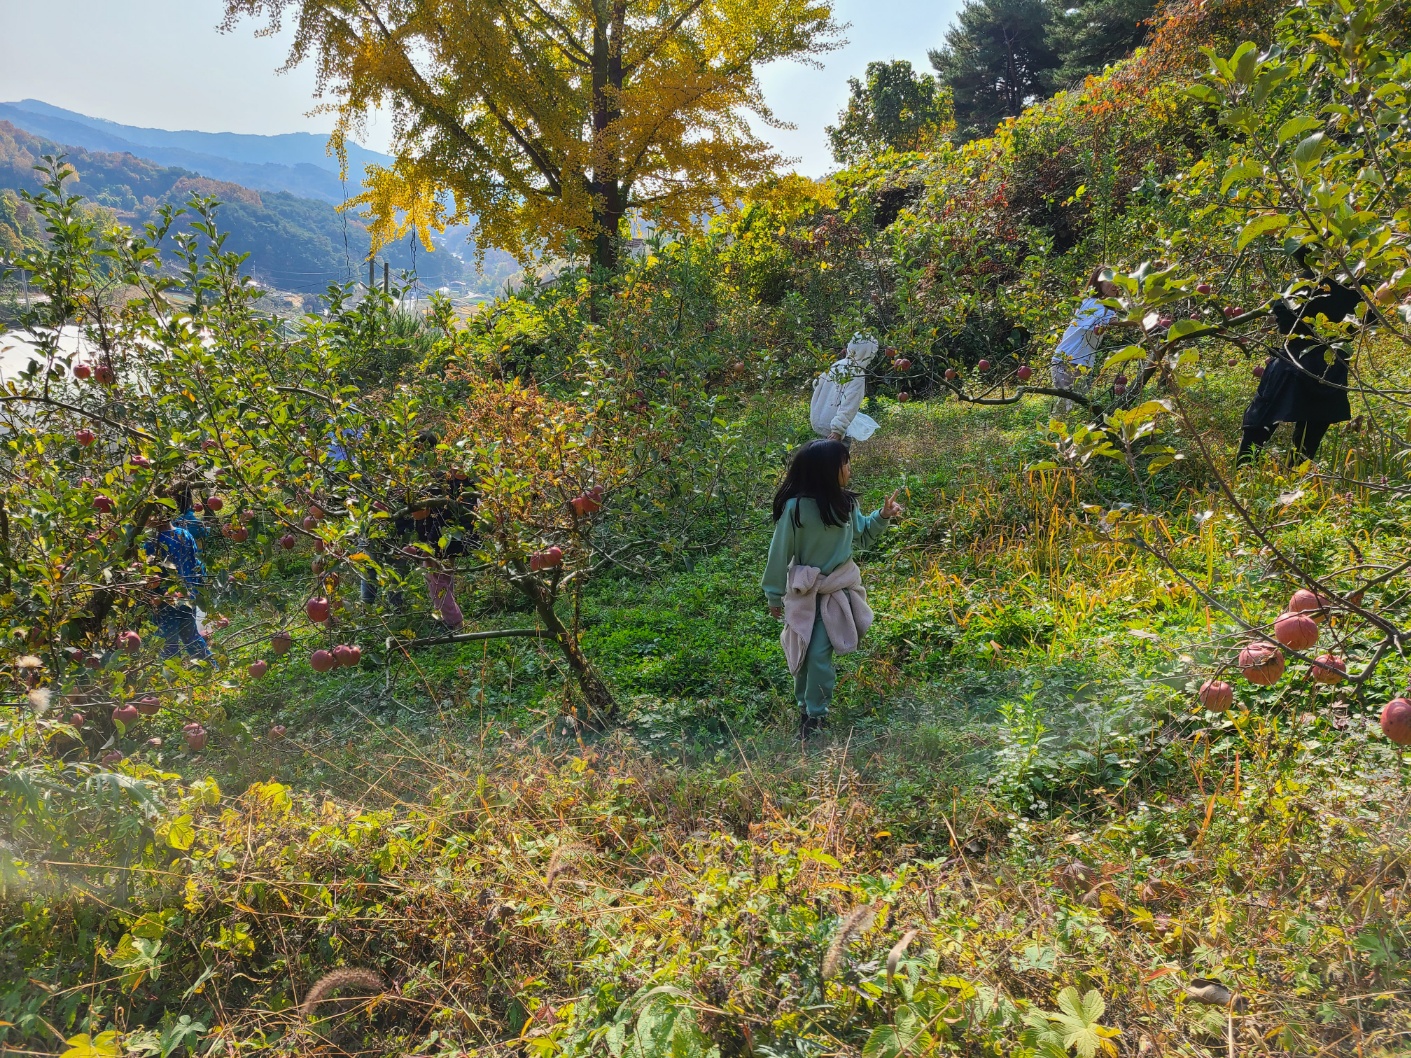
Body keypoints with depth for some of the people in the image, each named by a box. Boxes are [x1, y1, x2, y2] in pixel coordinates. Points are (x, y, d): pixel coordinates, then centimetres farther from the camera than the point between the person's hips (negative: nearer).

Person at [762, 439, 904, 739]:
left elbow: (863, 536, 15)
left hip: (839, 589, 2)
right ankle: (804, 706, 32)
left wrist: (883, 516, -3)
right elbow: (780, 552, -10)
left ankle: (815, 716, 8)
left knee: (820, 652, -5)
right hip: (805, 591, -2)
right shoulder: (795, 507, -20)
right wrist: (775, 595, -4)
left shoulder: (846, 503, -3)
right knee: (802, 651, 11)